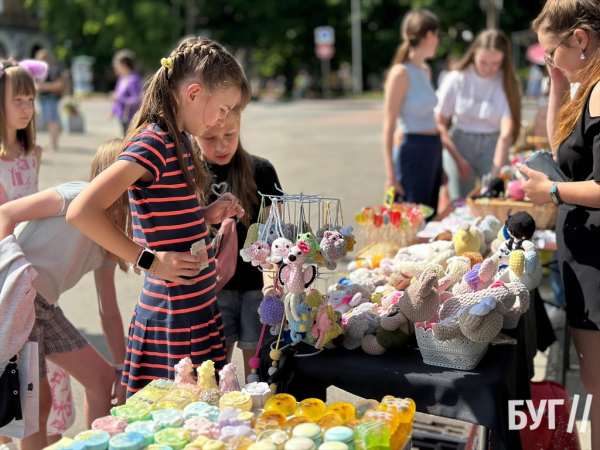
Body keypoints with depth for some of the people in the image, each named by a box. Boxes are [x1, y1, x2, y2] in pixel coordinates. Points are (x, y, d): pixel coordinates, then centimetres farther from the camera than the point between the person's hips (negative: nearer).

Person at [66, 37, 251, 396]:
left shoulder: (178, 140, 11)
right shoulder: (153, 144, -16)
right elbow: (82, 211, -27)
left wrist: (207, 215, 6)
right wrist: (149, 260, -22)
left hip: (199, 311, 9)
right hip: (173, 319, -9)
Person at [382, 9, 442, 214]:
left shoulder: (426, 70, 11)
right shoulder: (401, 73, -13)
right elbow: (388, 128, -14)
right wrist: (390, 175, -18)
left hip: (433, 150, 8)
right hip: (413, 153, -8)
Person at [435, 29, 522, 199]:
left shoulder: (508, 83, -5)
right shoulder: (456, 79, -6)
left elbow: (506, 133, -14)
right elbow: (439, 123, -2)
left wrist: (496, 173, -23)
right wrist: (458, 158, -7)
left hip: (494, 147, 0)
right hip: (459, 145, 0)